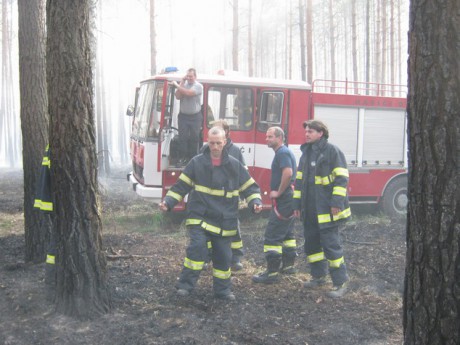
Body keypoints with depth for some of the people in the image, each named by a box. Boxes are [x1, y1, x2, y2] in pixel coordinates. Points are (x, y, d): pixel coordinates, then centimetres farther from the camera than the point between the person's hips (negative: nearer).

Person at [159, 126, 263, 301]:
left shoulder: (235, 165, 3)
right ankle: (185, 285, -6)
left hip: (224, 220, 2)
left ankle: (222, 289, 25)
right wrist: (168, 202, -9)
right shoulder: (197, 162, -1)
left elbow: (250, 187, 8)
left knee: (223, 255, 9)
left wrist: (255, 202, -10)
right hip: (200, 217, -2)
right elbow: (181, 186, 3)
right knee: (197, 247, -19)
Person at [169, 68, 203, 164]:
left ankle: (192, 157, 13)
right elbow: (178, 96, -8)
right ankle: (183, 157, 4)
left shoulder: (198, 86, -5)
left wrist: (177, 85, -15)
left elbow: (188, 93, -21)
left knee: (194, 138, 2)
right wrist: (182, 83, -9)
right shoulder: (183, 84, 6)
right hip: (183, 116, 2)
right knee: (183, 137, -1)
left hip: (195, 116, -2)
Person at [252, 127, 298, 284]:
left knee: (272, 236, -9)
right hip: (289, 199, 11)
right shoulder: (285, 152, 17)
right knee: (287, 233, 20)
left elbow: (288, 172, -31)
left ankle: (272, 273, -8)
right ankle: (288, 265, 30)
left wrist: (279, 192, -21)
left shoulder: (282, 153, -15)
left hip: (282, 200, -11)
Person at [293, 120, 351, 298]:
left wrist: (337, 202, -19)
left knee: (331, 244, -5)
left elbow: (341, 178, -13)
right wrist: (297, 204, 14)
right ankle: (318, 276, 28)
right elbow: (300, 180, 17)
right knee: (311, 242, 13)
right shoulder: (306, 153, 13)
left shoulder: (332, 151, -8)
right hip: (309, 210, 7)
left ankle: (340, 282, 4)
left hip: (327, 209, -7)